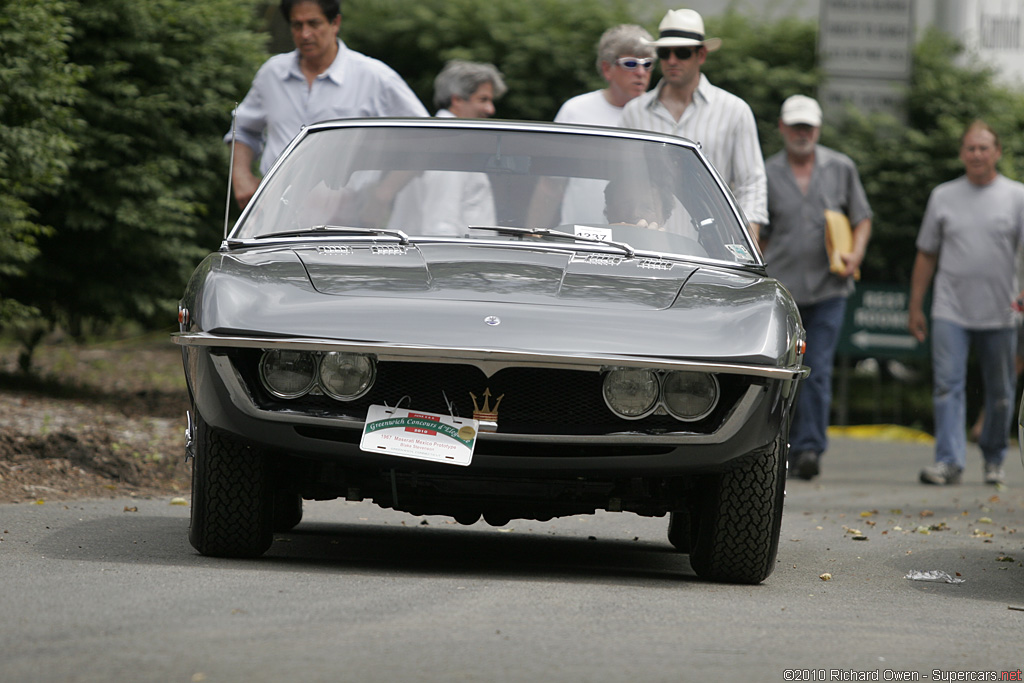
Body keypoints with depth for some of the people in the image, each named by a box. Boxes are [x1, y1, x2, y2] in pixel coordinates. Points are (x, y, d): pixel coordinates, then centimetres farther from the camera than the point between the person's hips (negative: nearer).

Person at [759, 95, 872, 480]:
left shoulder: (841, 168, 7)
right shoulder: (768, 174, 5)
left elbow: (862, 218, 14)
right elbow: (759, 235, 11)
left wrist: (856, 253, -4)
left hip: (828, 288, 0)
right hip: (781, 289, 1)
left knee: (818, 370, -9)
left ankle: (810, 448, -10)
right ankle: (788, 449, 14)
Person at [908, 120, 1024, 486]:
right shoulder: (943, 196, 10)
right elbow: (926, 255, 14)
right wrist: (915, 306, 11)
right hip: (950, 312, 0)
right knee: (947, 385, -11)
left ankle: (993, 459, 22)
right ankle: (949, 460, -15)